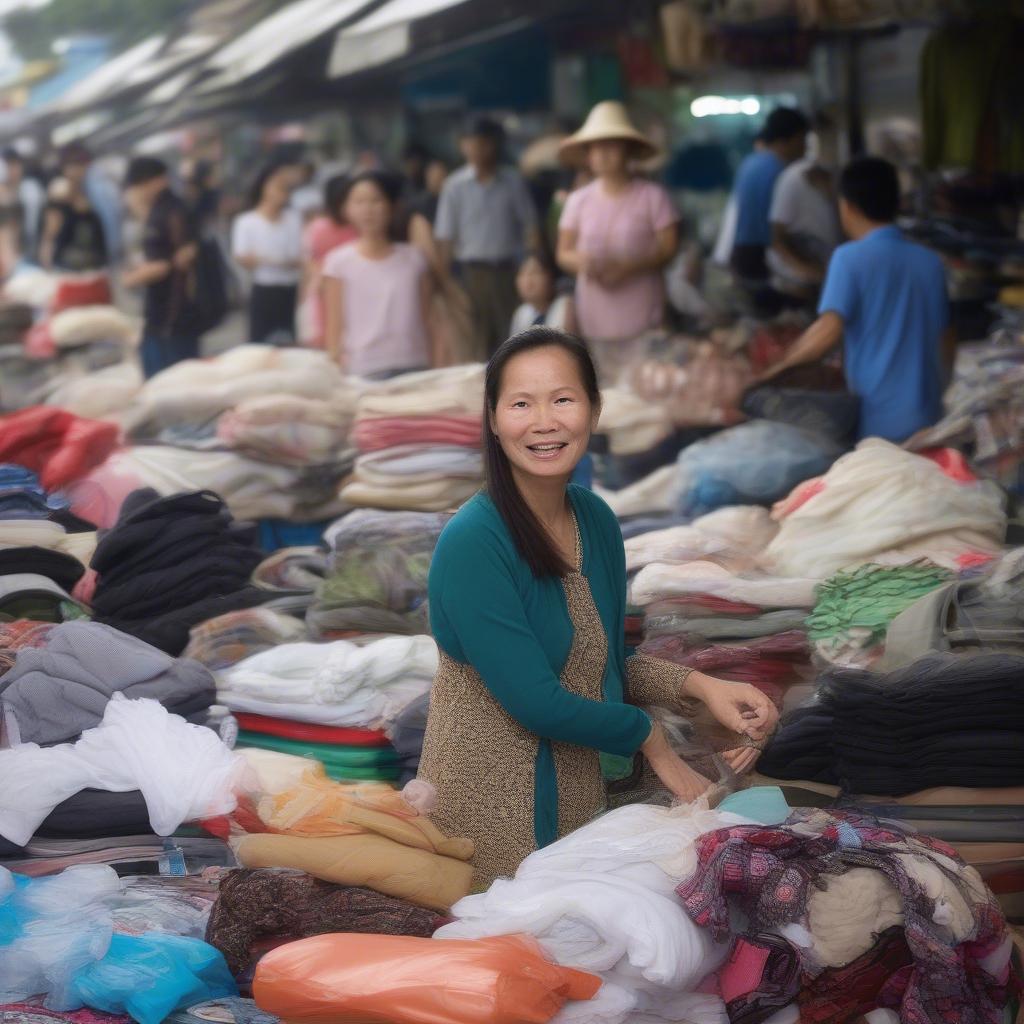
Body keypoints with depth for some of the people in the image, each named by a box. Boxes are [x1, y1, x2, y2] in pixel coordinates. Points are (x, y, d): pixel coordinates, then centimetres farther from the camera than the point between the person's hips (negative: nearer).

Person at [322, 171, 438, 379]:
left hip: (414, 367, 2)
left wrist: (432, 372, 4)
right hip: (364, 371, -2)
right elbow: (334, 329, 3)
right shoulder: (340, 262, 4)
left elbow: (426, 322, 8)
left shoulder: (412, 258, 8)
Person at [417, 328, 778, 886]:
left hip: (582, 791, 7)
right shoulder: (472, 543, -23)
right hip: (492, 798, -7)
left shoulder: (596, 520, 1)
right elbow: (536, 702, -22)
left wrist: (700, 687, -6)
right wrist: (648, 737, -9)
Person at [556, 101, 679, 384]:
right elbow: (563, 253, 11)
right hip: (595, 316, 3)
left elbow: (669, 248, -4)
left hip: (640, 315, -3)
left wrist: (628, 267, -19)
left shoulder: (652, 196, -1)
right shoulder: (579, 200, 9)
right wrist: (580, 261, -14)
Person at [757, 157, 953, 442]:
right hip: (927, 418, 5)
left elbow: (828, 331, -19)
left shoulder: (851, 257, -8)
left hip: (876, 421, -5)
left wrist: (781, 365, -6)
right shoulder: (930, 261, 9)